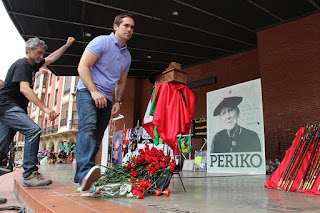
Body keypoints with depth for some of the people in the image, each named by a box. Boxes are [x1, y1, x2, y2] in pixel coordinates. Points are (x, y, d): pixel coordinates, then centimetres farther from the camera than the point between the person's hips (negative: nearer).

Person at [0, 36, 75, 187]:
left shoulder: (32, 65, 19)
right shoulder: (22, 64, -9)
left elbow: (51, 58, 32)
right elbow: (24, 89, -23)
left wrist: (67, 45, 31)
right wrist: (44, 108, -30)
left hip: (13, 109, 10)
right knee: (33, 130, -25)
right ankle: (29, 174, -24)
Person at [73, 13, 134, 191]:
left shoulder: (127, 55, 19)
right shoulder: (101, 42, -1)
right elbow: (82, 66, -10)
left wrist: (118, 101, 12)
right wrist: (94, 91, -19)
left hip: (106, 99, 7)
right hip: (87, 92, -6)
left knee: (96, 138, 2)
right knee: (88, 127, -28)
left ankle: (81, 177, 10)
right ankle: (85, 170, -42)